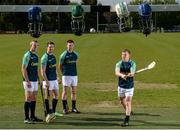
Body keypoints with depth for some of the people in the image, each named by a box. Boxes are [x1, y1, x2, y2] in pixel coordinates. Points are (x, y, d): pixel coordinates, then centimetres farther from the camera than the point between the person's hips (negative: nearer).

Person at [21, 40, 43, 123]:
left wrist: (38, 79, 18)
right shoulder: (27, 55, -11)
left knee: (34, 98, 11)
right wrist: (27, 81, -19)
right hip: (29, 81, -8)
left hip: (35, 80, 8)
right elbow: (23, 69, -15)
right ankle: (26, 118, -1)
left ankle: (33, 116, 19)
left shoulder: (36, 56, 14)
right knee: (28, 99, -5)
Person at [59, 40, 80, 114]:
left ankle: (74, 108, 12)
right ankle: (64, 108, 3)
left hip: (74, 75, 5)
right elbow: (60, 65, 4)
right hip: (66, 76, -5)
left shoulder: (75, 55, 8)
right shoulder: (63, 55, -5)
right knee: (65, 92, -2)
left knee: (74, 92, 6)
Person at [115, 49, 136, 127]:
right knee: (122, 101, 15)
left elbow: (132, 73, -21)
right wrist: (122, 75, -42)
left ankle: (126, 121, -8)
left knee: (128, 102, -9)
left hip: (129, 86, -3)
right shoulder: (119, 64, -1)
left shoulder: (132, 64, -5)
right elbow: (116, 73, -19)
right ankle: (128, 112, 43)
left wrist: (130, 74, -46)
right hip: (121, 86, 3)